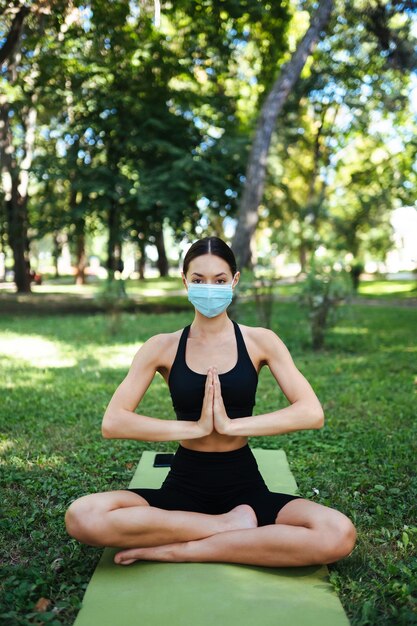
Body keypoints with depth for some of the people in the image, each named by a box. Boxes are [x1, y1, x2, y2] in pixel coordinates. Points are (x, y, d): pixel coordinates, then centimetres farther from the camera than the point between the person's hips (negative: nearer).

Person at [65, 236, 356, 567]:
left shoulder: (260, 341, 0)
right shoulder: (163, 347, -1)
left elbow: (312, 413, -10)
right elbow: (113, 422, -10)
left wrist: (232, 425, -19)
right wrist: (196, 427, -18)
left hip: (245, 487, 0)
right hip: (183, 487, 0)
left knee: (340, 534, -26)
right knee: (82, 517, -25)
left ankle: (180, 549, -16)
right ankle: (230, 526, -13)